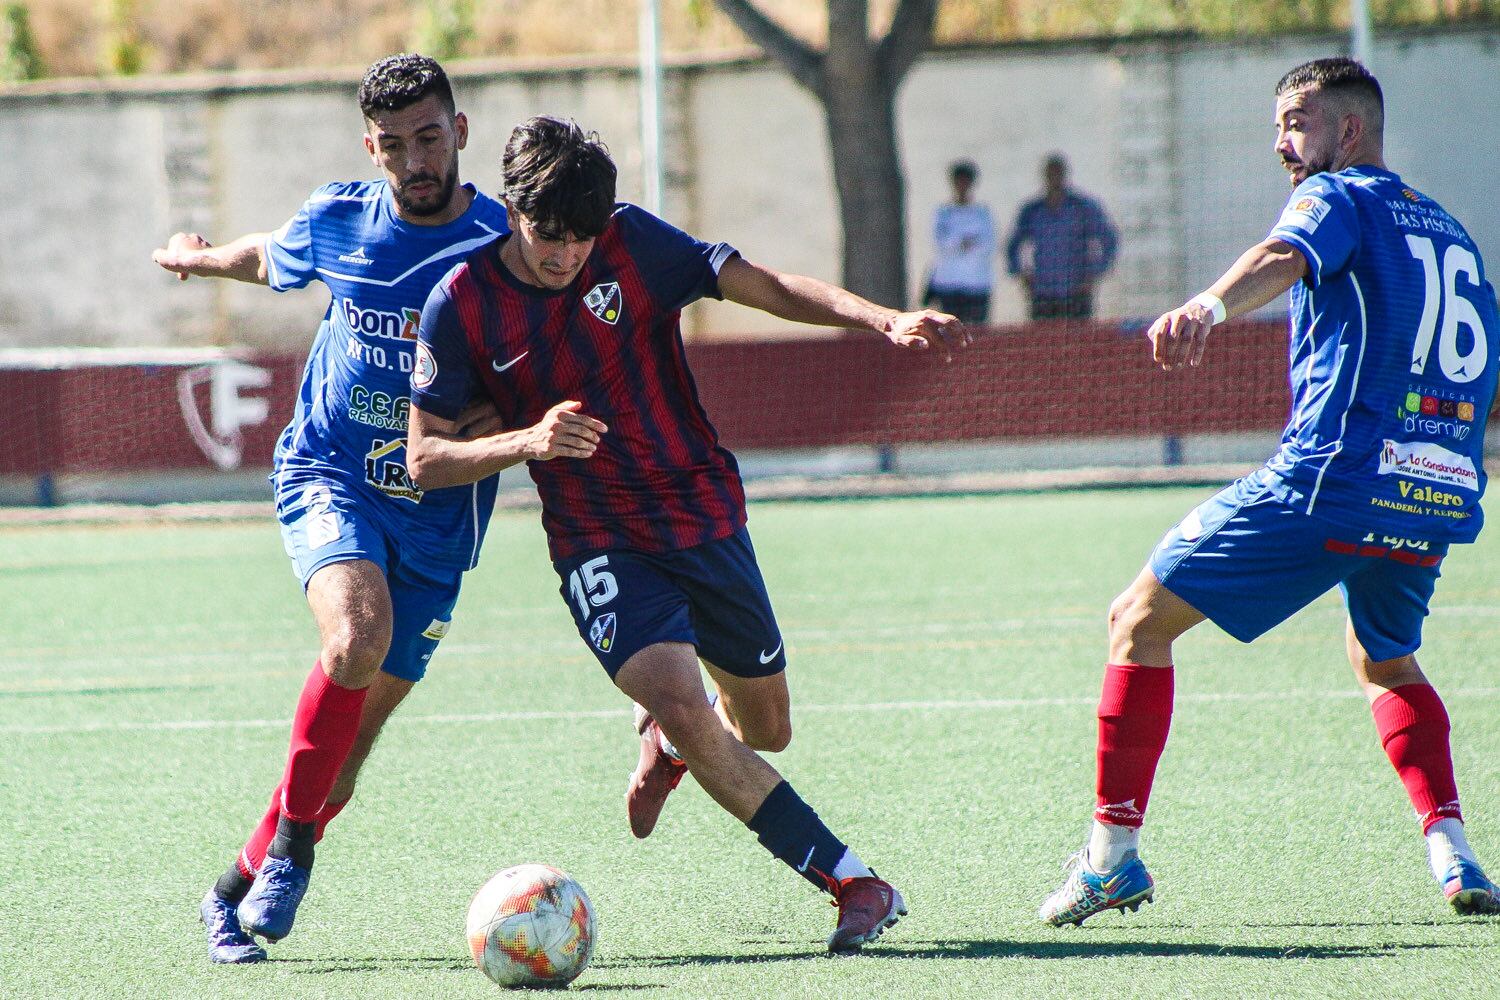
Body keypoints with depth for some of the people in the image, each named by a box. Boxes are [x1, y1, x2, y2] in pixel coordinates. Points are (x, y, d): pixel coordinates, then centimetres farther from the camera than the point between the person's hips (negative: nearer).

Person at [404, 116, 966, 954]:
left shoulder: (633, 244, -10)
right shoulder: (462, 307, -12)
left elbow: (764, 286, -11)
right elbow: (426, 458, -8)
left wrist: (884, 320, -25)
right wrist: (529, 442, -26)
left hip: (707, 514, 3)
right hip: (600, 545, -3)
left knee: (764, 729, 12)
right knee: (679, 698, -26)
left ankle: (668, 740, 50)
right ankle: (854, 884, -21)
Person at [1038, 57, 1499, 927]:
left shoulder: (1340, 197, 1)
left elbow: (1285, 258, -24)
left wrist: (1207, 307, -43)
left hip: (1332, 480, -7)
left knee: (1141, 621, 4)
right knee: (1386, 660, 33)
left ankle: (1114, 850, -2)